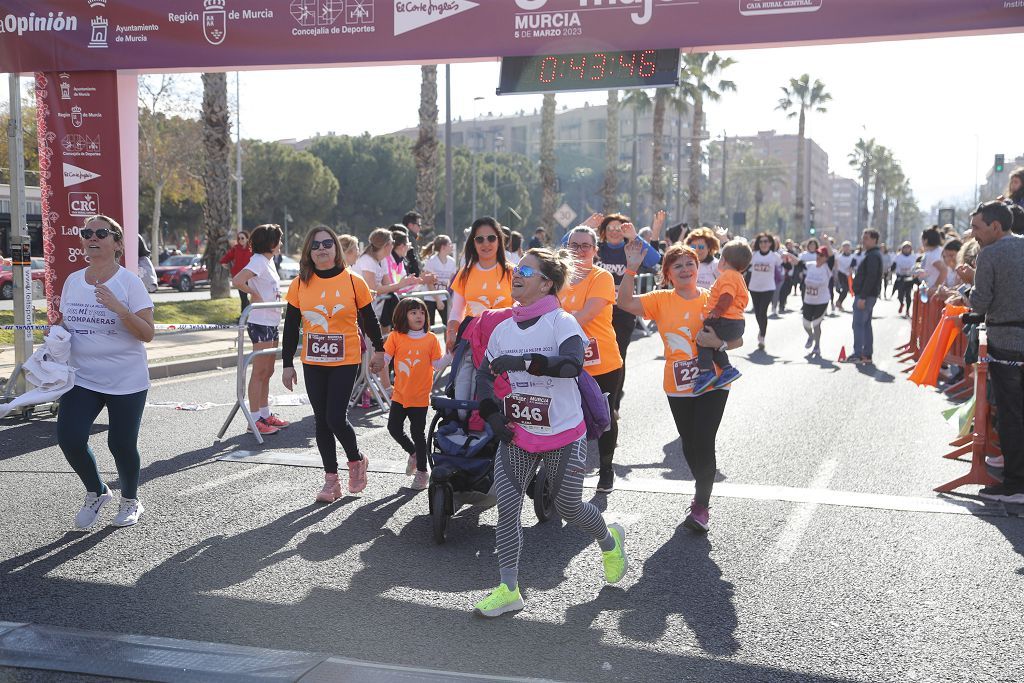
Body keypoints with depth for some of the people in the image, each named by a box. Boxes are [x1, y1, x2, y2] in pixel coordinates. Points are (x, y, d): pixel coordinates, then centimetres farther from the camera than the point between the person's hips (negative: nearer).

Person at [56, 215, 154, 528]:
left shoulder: (129, 282, -8)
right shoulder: (73, 281, 7)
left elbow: (147, 334, -13)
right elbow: (64, 324, 21)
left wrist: (119, 308, -26)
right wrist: (55, 329, -2)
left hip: (127, 382, -4)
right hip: (82, 378, 4)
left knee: (121, 444, 3)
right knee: (69, 438, -10)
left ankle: (130, 500, 31)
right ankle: (96, 492, 18)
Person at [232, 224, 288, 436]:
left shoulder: (269, 260, 14)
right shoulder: (258, 261, -14)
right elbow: (237, 281, -29)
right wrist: (254, 295, -17)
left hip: (272, 323, 9)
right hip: (260, 324, -9)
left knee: (267, 372, 14)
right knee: (259, 372, -6)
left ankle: (265, 414, 22)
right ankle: (255, 420, -2)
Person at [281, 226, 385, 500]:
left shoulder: (353, 282, -5)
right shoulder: (300, 284, 1)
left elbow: (368, 320, 6)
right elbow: (291, 326, 4)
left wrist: (379, 350, 14)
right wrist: (287, 364, 3)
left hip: (345, 361, -3)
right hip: (313, 363, 3)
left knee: (336, 418, -11)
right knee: (322, 421, 7)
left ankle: (356, 460, 18)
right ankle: (331, 479, 16)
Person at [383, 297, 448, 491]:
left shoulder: (431, 339, -2)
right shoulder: (395, 337, -1)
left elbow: (437, 365, -2)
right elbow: (384, 359, -4)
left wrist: (449, 354, -15)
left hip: (420, 396, -2)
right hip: (400, 394, 2)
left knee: (418, 432, 3)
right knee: (394, 427, 5)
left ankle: (421, 471, 16)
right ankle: (413, 452, 33)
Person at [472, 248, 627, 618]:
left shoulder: (562, 322, -12)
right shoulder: (503, 329, 5)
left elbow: (572, 364, -30)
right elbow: (485, 374, 13)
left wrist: (522, 362, -37)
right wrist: (491, 412, -2)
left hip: (563, 435, -4)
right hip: (516, 434, 4)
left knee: (568, 508, 6)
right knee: (506, 506, -6)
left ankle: (610, 539, 39)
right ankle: (508, 590, 3)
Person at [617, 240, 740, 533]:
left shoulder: (712, 299, -3)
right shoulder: (661, 300, -1)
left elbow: (737, 340, -1)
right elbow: (625, 302, -17)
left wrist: (718, 341, -22)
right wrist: (631, 269, -26)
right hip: (678, 387, 2)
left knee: (703, 443, -10)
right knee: (689, 445, 14)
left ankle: (701, 506, 6)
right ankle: (703, 493, 38)